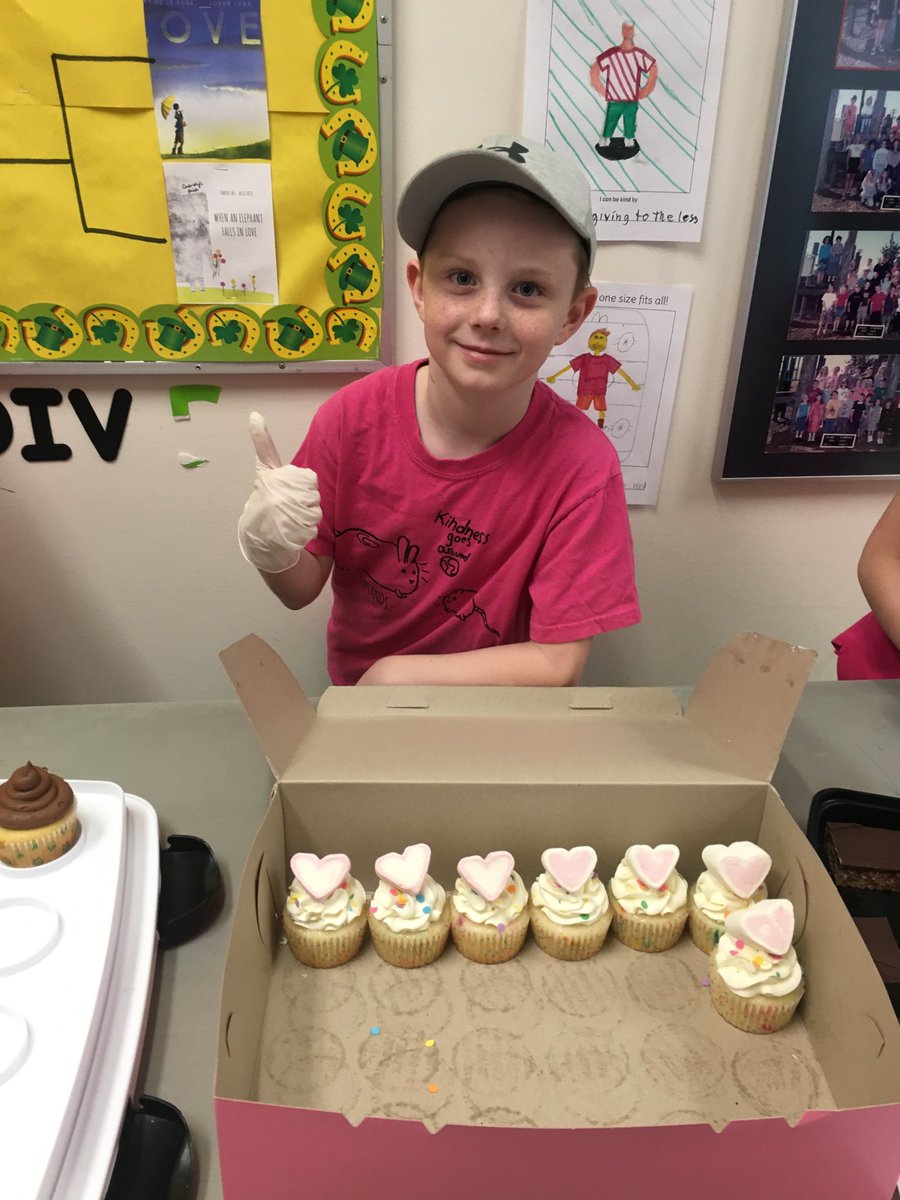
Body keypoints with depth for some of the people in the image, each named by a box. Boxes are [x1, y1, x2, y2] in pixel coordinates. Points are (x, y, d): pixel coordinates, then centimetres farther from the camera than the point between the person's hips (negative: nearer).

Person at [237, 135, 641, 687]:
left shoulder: (582, 465, -21)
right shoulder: (353, 417, -15)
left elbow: (558, 664, -17)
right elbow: (303, 590, -5)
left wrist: (394, 673, -16)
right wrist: (274, 553, -26)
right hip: (351, 697, 3)